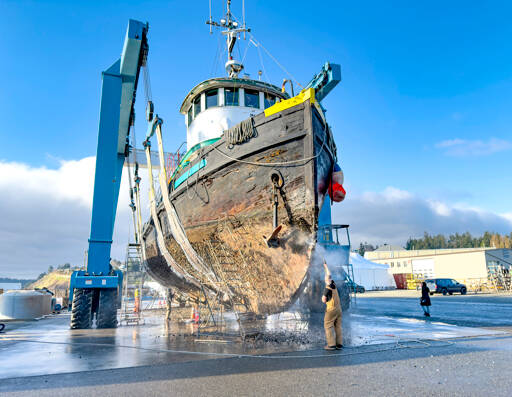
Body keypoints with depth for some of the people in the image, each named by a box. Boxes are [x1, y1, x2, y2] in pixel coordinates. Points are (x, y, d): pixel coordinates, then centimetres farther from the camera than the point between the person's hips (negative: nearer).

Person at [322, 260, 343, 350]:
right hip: (338, 308, 7)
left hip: (331, 309, -7)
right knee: (338, 326, 9)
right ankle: (339, 344, 9)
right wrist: (325, 266, 31)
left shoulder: (327, 289, -15)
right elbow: (329, 275, 20)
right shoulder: (334, 285, 5)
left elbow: (323, 300, -10)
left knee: (328, 326, -1)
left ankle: (331, 344, -5)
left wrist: (323, 295, 9)